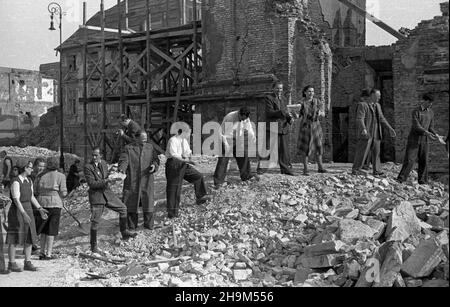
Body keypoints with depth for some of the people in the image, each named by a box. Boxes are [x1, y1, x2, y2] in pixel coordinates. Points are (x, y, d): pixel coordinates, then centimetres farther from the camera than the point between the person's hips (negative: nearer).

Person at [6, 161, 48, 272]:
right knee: (14, 239, 0)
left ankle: (27, 263, 12)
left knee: (30, 237, 6)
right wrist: (24, 214, -28)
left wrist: (40, 209, 7)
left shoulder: (29, 181, 8)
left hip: (28, 211, 8)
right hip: (17, 211, -7)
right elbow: (16, 200, -22)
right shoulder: (16, 182, -17)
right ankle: (11, 263, 10)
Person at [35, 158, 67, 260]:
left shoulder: (41, 176, 6)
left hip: (42, 203, 4)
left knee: (44, 229, 16)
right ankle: (48, 254, 4)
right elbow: (63, 193, -8)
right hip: (55, 203, -4)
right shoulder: (60, 176, -4)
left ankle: (42, 252, 15)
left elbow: (35, 191, 6)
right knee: (52, 230, 4)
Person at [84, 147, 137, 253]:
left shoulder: (103, 163, 6)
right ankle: (94, 246, 10)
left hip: (107, 193, 6)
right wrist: (105, 181, -25)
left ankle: (124, 233, 24)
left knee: (123, 209, 7)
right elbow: (91, 183, -20)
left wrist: (110, 176, 0)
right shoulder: (88, 167, -14)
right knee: (95, 222, -4)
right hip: (96, 196, -6)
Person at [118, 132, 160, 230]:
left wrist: (154, 165, -10)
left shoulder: (150, 147, 13)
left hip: (147, 180, 2)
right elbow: (123, 160, -6)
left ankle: (148, 225, 14)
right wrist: (122, 169, -26)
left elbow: (156, 159, 12)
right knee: (131, 203, 2)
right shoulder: (128, 148, 3)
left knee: (148, 202, 1)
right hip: (132, 180, -2)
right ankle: (132, 225, 16)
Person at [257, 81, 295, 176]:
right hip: (272, 127, -6)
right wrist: (283, 113, -24)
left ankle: (285, 169, 15)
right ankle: (261, 168, -4)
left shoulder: (283, 99, 19)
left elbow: (285, 112, 19)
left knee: (284, 150, 8)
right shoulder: (269, 98, -1)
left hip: (284, 128, 6)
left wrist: (290, 118, -2)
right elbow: (270, 112, -13)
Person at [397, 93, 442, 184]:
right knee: (409, 160, -6)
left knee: (424, 161, 3)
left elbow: (431, 127, 12)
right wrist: (427, 133, -32)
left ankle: (423, 181, 11)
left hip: (424, 140, 4)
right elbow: (417, 126, -18)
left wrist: (435, 134, -9)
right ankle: (401, 178, 0)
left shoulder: (431, 113, 9)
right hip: (414, 139, -4)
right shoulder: (416, 112, -7)